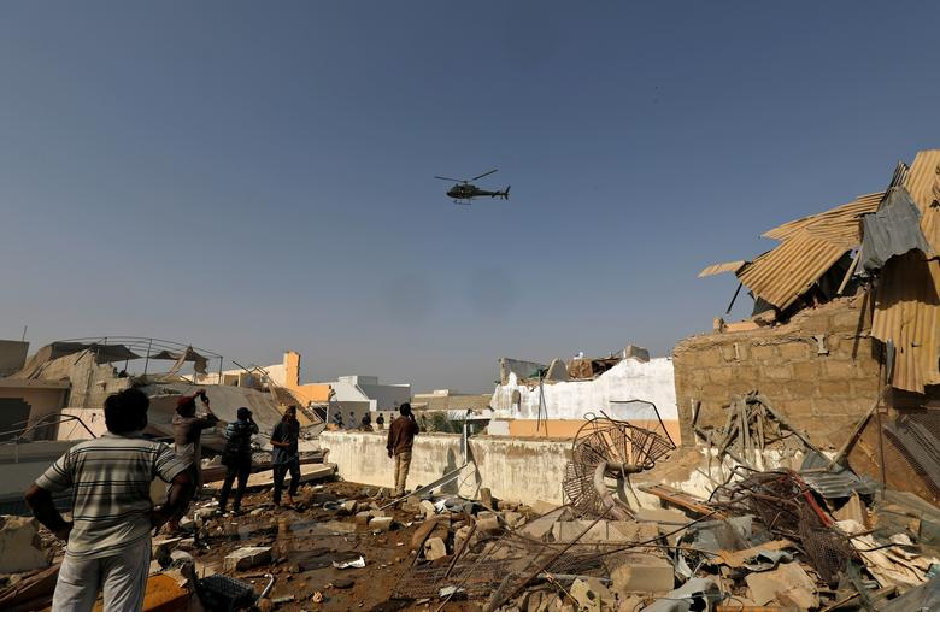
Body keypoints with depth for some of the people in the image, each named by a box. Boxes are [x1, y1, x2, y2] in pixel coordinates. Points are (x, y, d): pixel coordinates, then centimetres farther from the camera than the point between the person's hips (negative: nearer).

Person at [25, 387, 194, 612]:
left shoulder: (78, 452, 4)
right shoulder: (153, 450, -6)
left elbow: (34, 494, 3)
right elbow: (184, 482, -19)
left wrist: (59, 528, 12)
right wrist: (164, 515, -4)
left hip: (81, 547, 3)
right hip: (129, 547, -3)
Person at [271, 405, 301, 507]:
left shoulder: (296, 424, 6)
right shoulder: (279, 426, -10)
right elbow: (272, 441, -7)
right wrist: (283, 444, -21)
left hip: (293, 454, 4)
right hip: (281, 456, -4)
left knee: (296, 475, -10)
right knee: (279, 480, 3)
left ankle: (290, 496, 7)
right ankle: (277, 501, 18)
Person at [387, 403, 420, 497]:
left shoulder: (394, 422, 7)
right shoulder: (409, 422, -9)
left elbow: (390, 437, 9)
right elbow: (416, 431, 8)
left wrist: (390, 449, 16)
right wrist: (413, 419, 11)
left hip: (396, 450, 6)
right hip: (405, 450, -6)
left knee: (397, 469, 15)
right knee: (403, 470, -4)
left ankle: (397, 489, 23)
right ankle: (400, 490, -6)